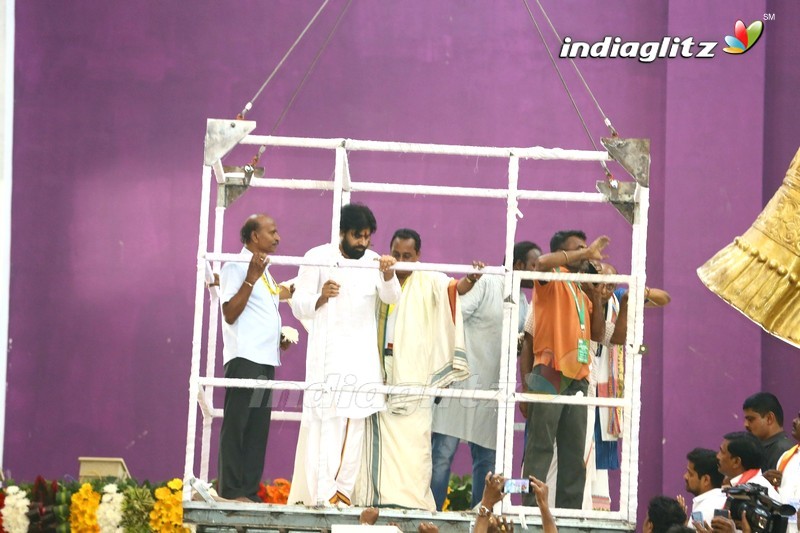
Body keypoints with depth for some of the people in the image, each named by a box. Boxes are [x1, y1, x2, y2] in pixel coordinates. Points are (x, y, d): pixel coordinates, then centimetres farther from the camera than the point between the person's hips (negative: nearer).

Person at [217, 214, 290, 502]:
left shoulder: (264, 270, 21)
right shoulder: (236, 267, -6)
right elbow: (230, 313, -15)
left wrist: (280, 336, 12)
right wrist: (251, 279, -21)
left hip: (265, 359, 9)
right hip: (244, 358, -9)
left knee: (258, 429, 7)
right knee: (237, 426, -7)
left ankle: (250, 490, 9)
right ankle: (231, 492, -8)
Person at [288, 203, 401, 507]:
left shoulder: (373, 262, 9)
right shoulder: (318, 258, 1)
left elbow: (391, 297, -7)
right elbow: (299, 306, 1)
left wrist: (388, 274, -28)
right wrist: (321, 297, -21)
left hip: (363, 356, 4)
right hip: (327, 354, -3)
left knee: (355, 423, 0)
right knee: (326, 420, -11)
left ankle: (343, 490, 3)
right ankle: (324, 492, -13)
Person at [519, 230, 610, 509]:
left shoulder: (581, 290, 21)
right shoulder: (553, 280, 1)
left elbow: (597, 333, 18)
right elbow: (543, 262, -24)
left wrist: (595, 297, 8)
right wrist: (585, 253, -16)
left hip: (577, 378, 8)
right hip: (550, 374, -7)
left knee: (574, 454, 6)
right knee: (540, 449, -9)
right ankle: (531, 509, -10)